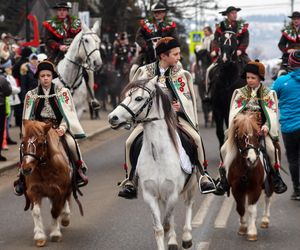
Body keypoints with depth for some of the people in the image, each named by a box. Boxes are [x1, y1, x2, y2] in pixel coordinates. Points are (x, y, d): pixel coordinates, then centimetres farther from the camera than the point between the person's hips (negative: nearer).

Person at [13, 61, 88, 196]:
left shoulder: (63, 92, 5)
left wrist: (62, 128, -18)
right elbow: (27, 117, 8)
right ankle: (22, 176, -9)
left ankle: (79, 170, -7)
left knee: (71, 143, -31)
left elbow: (68, 113, -2)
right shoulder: (31, 95, 9)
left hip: (59, 128, -1)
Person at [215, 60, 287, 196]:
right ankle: (224, 178, -6)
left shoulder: (268, 94, 8)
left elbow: (272, 114, 0)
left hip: (262, 130, -2)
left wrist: (266, 126, -19)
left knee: (272, 148, -30)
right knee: (226, 148, -20)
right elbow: (234, 112, 3)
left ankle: (276, 177, -9)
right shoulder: (240, 93, 11)